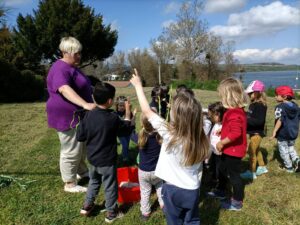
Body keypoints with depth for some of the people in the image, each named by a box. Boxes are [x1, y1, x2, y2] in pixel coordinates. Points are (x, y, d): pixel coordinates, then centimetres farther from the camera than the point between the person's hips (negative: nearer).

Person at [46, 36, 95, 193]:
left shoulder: (72, 67, 13)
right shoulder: (60, 69, -21)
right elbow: (65, 89, -38)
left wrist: (86, 105, 30)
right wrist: (85, 104, -48)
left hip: (77, 115, 11)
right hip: (67, 117, -10)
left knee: (82, 146, 22)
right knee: (71, 151, -1)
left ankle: (81, 171, 40)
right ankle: (70, 184, 14)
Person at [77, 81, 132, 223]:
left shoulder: (88, 115, -10)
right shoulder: (113, 118, -21)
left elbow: (80, 137, -5)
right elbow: (126, 126, -2)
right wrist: (128, 111, 9)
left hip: (92, 159, 5)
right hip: (107, 161, -5)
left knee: (93, 181, 28)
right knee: (110, 186, 12)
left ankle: (87, 206, 39)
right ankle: (111, 213, 27)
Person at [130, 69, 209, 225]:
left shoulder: (169, 134, -24)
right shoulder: (201, 140, -12)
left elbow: (147, 111, -15)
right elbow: (198, 168, 2)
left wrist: (138, 84, -6)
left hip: (173, 189, -3)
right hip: (192, 190, 3)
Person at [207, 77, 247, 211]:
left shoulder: (234, 113, -29)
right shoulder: (237, 110, 5)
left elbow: (236, 133, -35)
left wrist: (221, 142, -26)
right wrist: (222, 129, 11)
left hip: (234, 150, -11)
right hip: (230, 149, 11)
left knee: (234, 175, 6)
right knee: (222, 170, 25)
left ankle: (237, 202, 23)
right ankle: (221, 191, 44)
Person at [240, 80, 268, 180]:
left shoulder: (261, 105, -21)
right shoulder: (253, 104, 7)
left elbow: (260, 121, -27)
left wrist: (246, 120, -30)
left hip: (257, 132, -10)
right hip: (253, 131, 10)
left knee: (252, 151, -4)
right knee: (256, 150, 21)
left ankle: (252, 172, 7)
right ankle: (262, 167, 38)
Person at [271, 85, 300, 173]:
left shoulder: (280, 107, -18)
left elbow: (280, 120, -27)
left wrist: (274, 131, -28)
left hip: (283, 133, -7)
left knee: (283, 150, 9)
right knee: (291, 148, 26)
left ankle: (289, 167, 17)